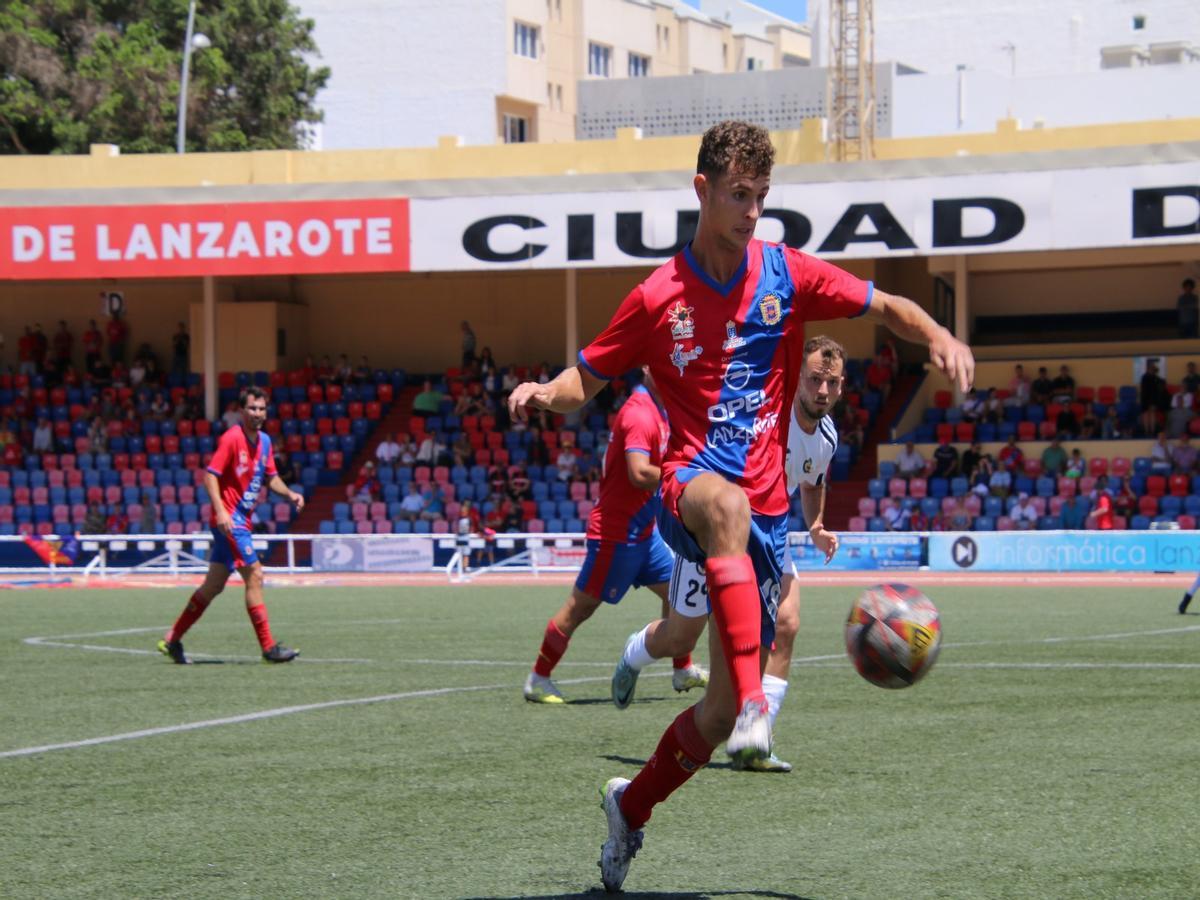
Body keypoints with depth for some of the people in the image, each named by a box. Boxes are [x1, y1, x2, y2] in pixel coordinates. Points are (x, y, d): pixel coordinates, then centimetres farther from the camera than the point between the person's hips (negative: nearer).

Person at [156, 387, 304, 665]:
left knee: (214, 585, 11)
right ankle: (269, 647, -10)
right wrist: (220, 510, -26)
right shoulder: (232, 438, -13)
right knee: (254, 575, -12)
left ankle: (172, 640, 18)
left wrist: (289, 493, 3)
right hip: (229, 519, -9)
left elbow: (270, 477, 21)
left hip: (243, 521, 9)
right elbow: (210, 475, -16)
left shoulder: (264, 441, 11)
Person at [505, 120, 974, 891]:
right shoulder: (658, 298, 2)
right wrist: (545, 393, -14)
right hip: (691, 486, -3)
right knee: (728, 506, -44)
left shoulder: (787, 274, 5)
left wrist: (939, 338, -10)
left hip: (766, 515, 3)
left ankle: (632, 807, 31)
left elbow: (886, 307, 11)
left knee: (720, 712, 4)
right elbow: (586, 381, 9)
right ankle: (754, 706, -53)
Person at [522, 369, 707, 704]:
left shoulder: (657, 411, 11)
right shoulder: (639, 415, -20)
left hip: (642, 530, 10)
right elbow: (640, 474, -30)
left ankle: (683, 671, 25)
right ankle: (538, 680, 6)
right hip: (616, 533, -10)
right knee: (581, 606, -3)